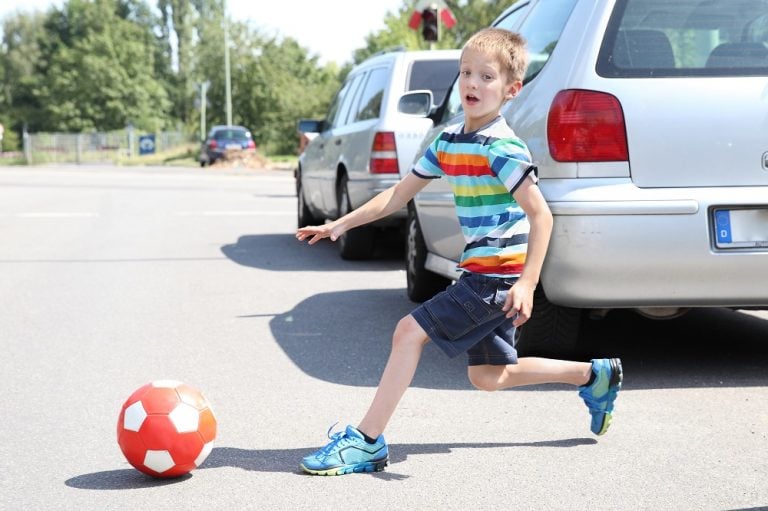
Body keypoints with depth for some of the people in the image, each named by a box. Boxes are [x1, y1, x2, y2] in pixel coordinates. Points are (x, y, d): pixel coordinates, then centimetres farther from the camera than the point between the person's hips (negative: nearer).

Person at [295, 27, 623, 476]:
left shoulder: (502, 148, -15)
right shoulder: (449, 141, 9)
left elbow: (541, 216, -19)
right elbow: (399, 194, 15)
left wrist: (527, 283, -27)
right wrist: (341, 224, 10)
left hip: (499, 275, -9)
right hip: (482, 273, 9)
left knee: (411, 331, -14)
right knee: (488, 376, 16)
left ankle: (367, 442, -7)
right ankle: (593, 375, 30)